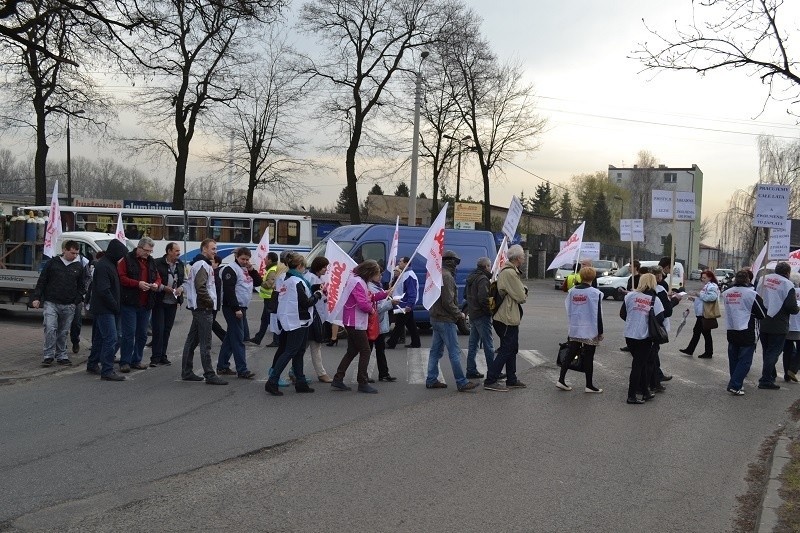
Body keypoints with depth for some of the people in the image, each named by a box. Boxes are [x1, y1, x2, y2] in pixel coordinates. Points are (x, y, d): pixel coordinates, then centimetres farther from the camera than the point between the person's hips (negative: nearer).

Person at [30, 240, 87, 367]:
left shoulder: (79, 266, 8)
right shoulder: (53, 263, 2)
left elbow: (82, 286, 14)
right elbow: (41, 281, 5)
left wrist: (77, 300, 2)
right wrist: (36, 298, -2)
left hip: (69, 306, 2)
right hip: (51, 303, -2)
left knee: (63, 332, 7)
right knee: (50, 329, -13)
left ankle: (61, 356, 15)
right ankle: (48, 355, -6)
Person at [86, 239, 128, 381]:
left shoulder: (109, 264, 16)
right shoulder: (103, 266, -17)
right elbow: (103, 290, -22)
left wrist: (116, 304, 14)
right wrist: (115, 305, -16)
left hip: (107, 309, 10)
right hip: (104, 309, -10)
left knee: (100, 337, 18)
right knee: (111, 338, -13)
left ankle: (92, 365, 30)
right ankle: (107, 371, -13)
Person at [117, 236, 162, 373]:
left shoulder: (151, 261, 14)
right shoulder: (127, 259, -5)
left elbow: (158, 278, 20)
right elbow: (121, 277, -12)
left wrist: (157, 284, -3)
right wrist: (138, 284, -20)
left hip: (145, 305, 6)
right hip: (130, 304, -6)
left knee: (142, 334, 11)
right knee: (129, 334, -6)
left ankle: (136, 360, 20)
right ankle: (124, 362, 1)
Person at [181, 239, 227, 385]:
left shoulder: (199, 264, 19)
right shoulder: (202, 265, -13)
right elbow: (200, 287, -25)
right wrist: (209, 302, -15)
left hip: (199, 308, 11)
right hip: (204, 309, -11)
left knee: (192, 340, 13)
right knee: (205, 344, -9)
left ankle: (187, 372, 19)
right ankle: (210, 375, -7)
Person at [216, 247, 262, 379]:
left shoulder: (246, 269, 16)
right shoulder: (231, 269, -11)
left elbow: (258, 282, 14)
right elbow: (229, 290, -18)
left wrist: (252, 270, -1)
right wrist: (236, 309, -22)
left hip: (241, 307, 9)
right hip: (232, 308, -9)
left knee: (231, 337, 13)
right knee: (238, 338, -9)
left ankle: (222, 366, 20)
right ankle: (242, 370, -9)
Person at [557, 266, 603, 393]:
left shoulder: (572, 291, 4)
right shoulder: (595, 293, -11)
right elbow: (598, 314, -10)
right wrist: (600, 332, -3)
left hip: (574, 330, 4)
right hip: (590, 331, -4)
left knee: (570, 354, 12)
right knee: (588, 357, 3)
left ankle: (561, 380, 9)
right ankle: (589, 385, 11)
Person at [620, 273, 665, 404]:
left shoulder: (630, 296, -2)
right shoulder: (655, 299, -8)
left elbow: (622, 314, 1)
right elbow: (660, 318, -13)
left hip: (630, 335, 3)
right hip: (645, 337, -3)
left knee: (640, 364, 17)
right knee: (639, 365, 4)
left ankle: (645, 392, 25)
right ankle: (631, 396, 6)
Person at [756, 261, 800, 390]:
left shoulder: (764, 279, 4)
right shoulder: (787, 284, -14)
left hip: (763, 323, 6)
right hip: (778, 325, -6)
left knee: (767, 351, 18)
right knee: (773, 352, 2)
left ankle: (771, 375, 32)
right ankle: (766, 380, 2)